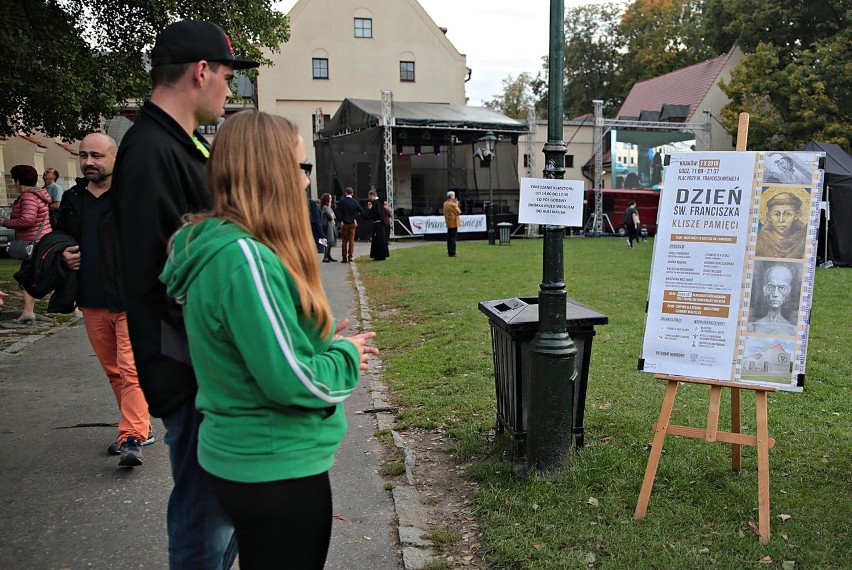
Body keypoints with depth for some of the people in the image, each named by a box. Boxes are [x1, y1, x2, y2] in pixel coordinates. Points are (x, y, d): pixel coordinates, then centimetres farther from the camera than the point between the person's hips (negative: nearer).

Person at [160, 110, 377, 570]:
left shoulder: (216, 245, 5)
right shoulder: (244, 257, -26)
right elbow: (291, 382, -26)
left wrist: (321, 343, 6)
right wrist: (346, 355, -9)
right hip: (277, 468, -9)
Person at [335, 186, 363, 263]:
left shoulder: (342, 201, -7)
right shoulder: (355, 202, 0)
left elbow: (338, 212, -13)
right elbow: (362, 212, -3)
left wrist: (340, 221, -4)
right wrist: (356, 218, 4)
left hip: (344, 223, -2)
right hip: (352, 223, 2)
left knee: (344, 241, 5)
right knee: (351, 240, 6)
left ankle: (344, 258, 4)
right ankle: (350, 257, 1)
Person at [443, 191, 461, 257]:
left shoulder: (445, 203, 8)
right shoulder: (453, 204, -19)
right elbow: (459, 212, -14)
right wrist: (457, 205, -3)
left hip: (448, 222, 9)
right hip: (454, 223, -9)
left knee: (449, 237, 14)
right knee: (453, 238, -6)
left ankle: (449, 251, 20)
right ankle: (452, 252, -7)